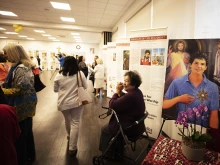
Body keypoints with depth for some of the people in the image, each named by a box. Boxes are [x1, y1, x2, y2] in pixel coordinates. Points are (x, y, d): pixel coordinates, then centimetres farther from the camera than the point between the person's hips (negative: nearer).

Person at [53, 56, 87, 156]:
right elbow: (85, 87, 2)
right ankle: (72, 148, 10)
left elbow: (55, 89, 5)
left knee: (67, 120, 25)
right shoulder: (80, 73, -9)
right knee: (75, 123, 6)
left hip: (63, 103, 2)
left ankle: (69, 136, 51)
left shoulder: (59, 75, -6)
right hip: (76, 102, -2)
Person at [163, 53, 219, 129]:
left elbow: (214, 115, 2)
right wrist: (179, 99, -14)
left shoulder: (213, 87, -1)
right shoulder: (177, 82, -5)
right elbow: (163, 105, -2)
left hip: (202, 128, 2)